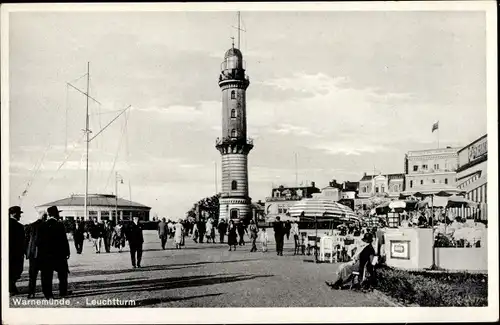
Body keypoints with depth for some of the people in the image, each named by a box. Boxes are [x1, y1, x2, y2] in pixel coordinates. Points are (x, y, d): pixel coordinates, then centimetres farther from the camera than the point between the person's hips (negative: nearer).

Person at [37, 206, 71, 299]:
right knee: (62, 274, 12)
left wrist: (41, 252, 10)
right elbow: (64, 240, -10)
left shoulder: (42, 225, 1)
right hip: (58, 254, -3)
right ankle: (63, 291, 16)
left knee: (47, 276, 6)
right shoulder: (60, 225, -10)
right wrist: (67, 252, -3)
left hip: (45, 254, 3)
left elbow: (39, 240, 2)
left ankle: (48, 294, 6)